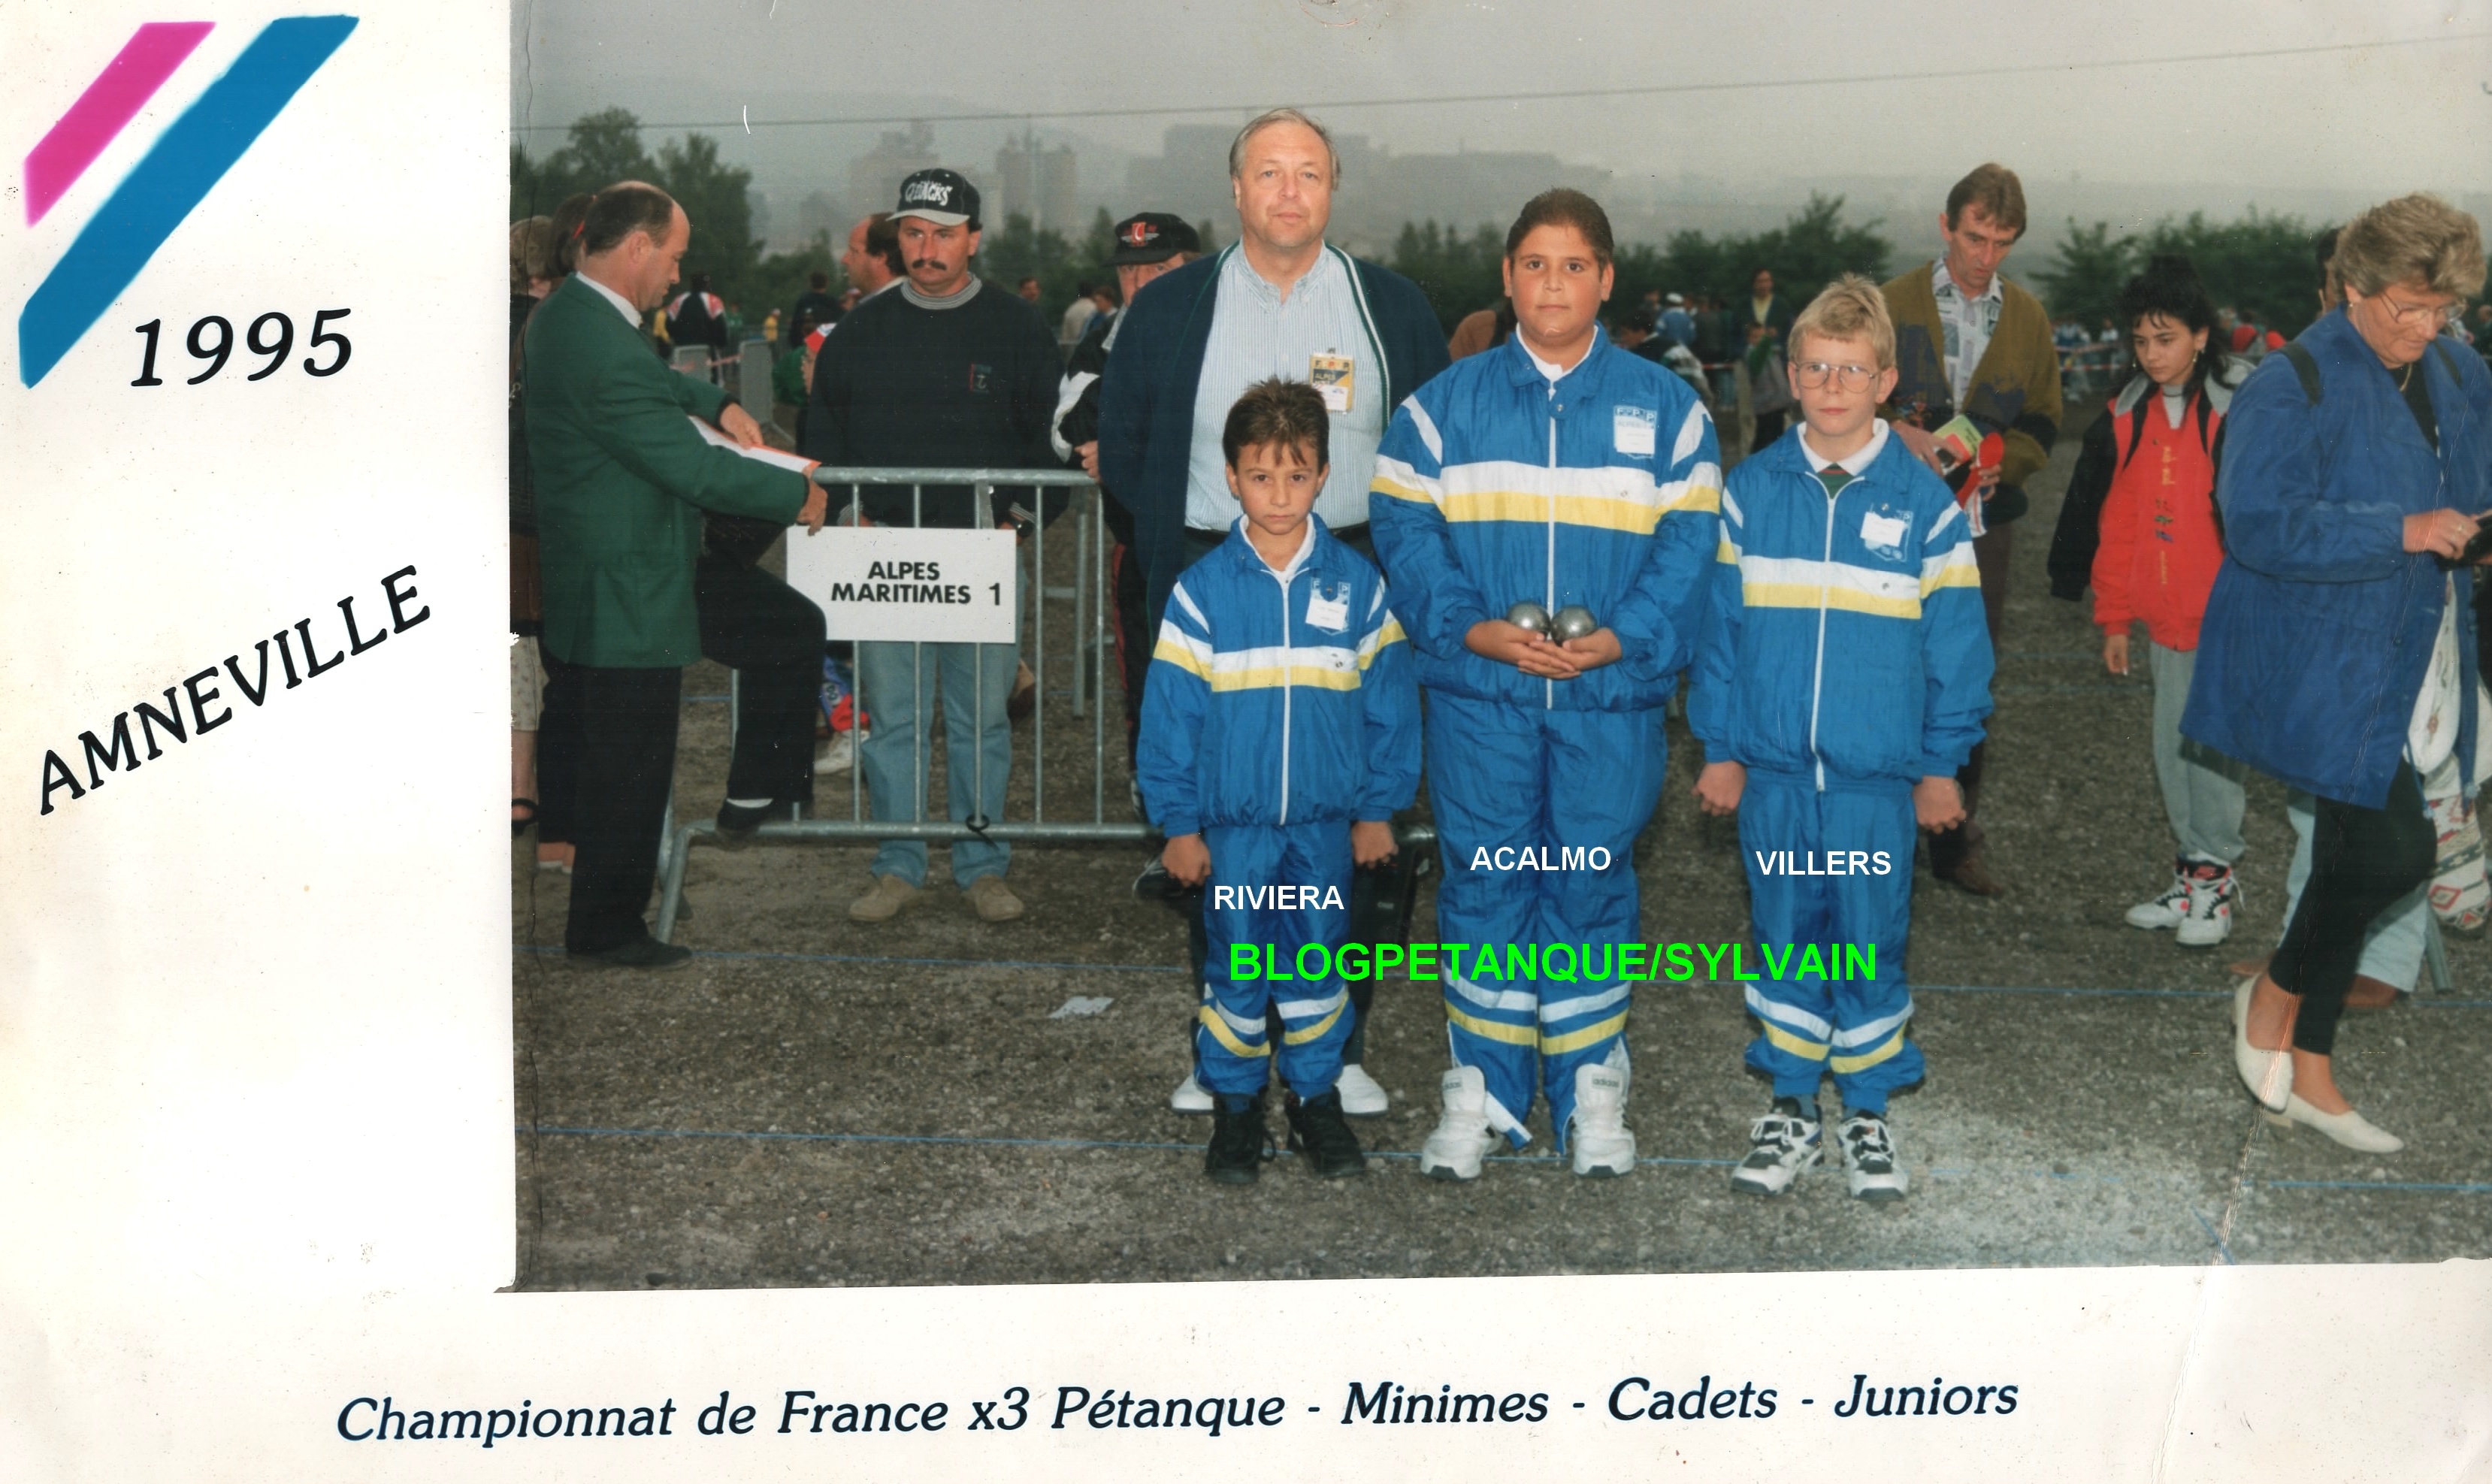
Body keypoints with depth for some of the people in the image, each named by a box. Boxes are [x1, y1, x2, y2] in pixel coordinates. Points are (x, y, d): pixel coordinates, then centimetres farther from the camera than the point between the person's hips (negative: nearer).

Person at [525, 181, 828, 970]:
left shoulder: (562, 312, 6)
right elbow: (693, 469, -23)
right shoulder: (609, 355, -27)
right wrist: (797, 495, -10)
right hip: (629, 600, -11)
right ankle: (606, 931, 15)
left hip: (581, 587, 11)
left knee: (606, 761, 21)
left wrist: (714, 401, 10)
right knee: (629, 765, 3)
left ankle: (601, 916, 33)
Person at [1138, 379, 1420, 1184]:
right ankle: (1234, 1102, 22)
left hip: (1327, 820, 1)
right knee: (1237, 966, 6)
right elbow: (1170, 710, -3)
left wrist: (1379, 808, 4)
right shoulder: (1202, 589, -5)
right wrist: (1179, 822, -4)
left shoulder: (1356, 585, -1)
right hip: (1235, 821, -1)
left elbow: (1390, 700, 4)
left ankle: (1316, 1096, 26)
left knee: (1319, 960, 11)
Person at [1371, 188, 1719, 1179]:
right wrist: (1470, 626, -14)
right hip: (1477, 696, 0)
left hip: (1613, 697, 0)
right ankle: (1481, 1090, 16)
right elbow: (1406, 529, 0)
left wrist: (1622, 636, -14)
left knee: (1593, 883, 6)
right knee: (1483, 880, 4)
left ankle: (1592, 1090, 19)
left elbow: (1689, 541, 1)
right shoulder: (1445, 406, 6)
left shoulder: (1665, 408, 6)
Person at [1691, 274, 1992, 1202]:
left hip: (1878, 775, -1)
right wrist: (1719, 747, 3)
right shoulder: (1750, 491, 1)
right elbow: (1718, 626, 5)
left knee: (1872, 943, 7)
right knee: (1785, 939, 10)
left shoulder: (1923, 501, -2)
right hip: (1773, 769, 1)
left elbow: (1955, 640, 2)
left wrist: (1942, 762, 1)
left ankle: (1868, 1111, 22)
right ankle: (1792, 1108, 23)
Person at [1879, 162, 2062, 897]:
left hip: (1982, 523, 3)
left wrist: (2000, 463, -8)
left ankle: (1957, 841, 18)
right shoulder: (1892, 304, 0)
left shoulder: (2028, 319, 9)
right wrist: (1899, 433, -18)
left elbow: (2042, 423, 12)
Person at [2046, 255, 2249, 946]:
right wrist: (2114, 616, 12)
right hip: (2164, 617, 6)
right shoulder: (2127, 416, 7)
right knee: (2171, 750, 11)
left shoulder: (2240, 408, -10)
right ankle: (2193, 873, 22)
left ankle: (2215, 875, 10)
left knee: (2212, 747, -3)